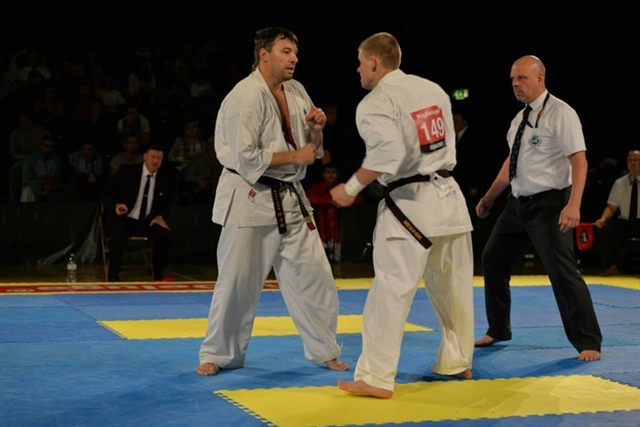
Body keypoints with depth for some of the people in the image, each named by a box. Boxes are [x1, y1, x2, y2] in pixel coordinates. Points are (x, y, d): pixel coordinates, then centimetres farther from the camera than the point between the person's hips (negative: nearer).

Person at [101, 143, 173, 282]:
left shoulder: (166, 177, 3)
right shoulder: (126, 171, -6)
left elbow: (167, 203, 13)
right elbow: (106, 194, -4)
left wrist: (161, 217, -9)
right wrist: (116, 205, -26)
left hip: (148, 221, 3)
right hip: (124, 219, -3)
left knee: (165, 236, -26)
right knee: (118, 236, -35)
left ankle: (159, 274, -6)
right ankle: (113, 274, -13)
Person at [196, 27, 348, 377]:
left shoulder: (296, 92, 7)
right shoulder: (244, 97, -16)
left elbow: (310, 150, 15)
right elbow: (245, 158, -22)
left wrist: (315, 129, -6)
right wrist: (294, 157, -16)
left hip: (289, 199, 7)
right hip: (249, 199, -7)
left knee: (314, 276, 8)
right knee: (237, 282, 1)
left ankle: (324, 350, 22)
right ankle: (218, 354, 17)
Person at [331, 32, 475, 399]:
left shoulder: (376, 102, -11)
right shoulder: (434, 90, 12)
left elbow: (387, 154, -24)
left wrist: (351, 188, -14)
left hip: (410, 203, -7)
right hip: (448, 196, 8)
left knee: (391, 290, -8)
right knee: (453, 287, 18)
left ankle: (377, 378, -9)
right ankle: (457, 362, 30)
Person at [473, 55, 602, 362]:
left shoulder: (560, 113, -13)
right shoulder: (521, 118, 12)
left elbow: (579, 161, -19)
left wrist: (573, 204, -29)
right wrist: (490, 197, 26)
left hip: (549, 206, -9)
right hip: (518, 204, 9)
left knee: (563, 272, -11)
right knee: (493, 261, 14)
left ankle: (588, 343, -1)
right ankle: (498, 330, 31)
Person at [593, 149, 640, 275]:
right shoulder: (620, 183, 8)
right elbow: (611, 207, 8)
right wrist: (603, 219, -12)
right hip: (625, 222, 4)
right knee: (604, 229, -23)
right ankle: (612, 266, -13)